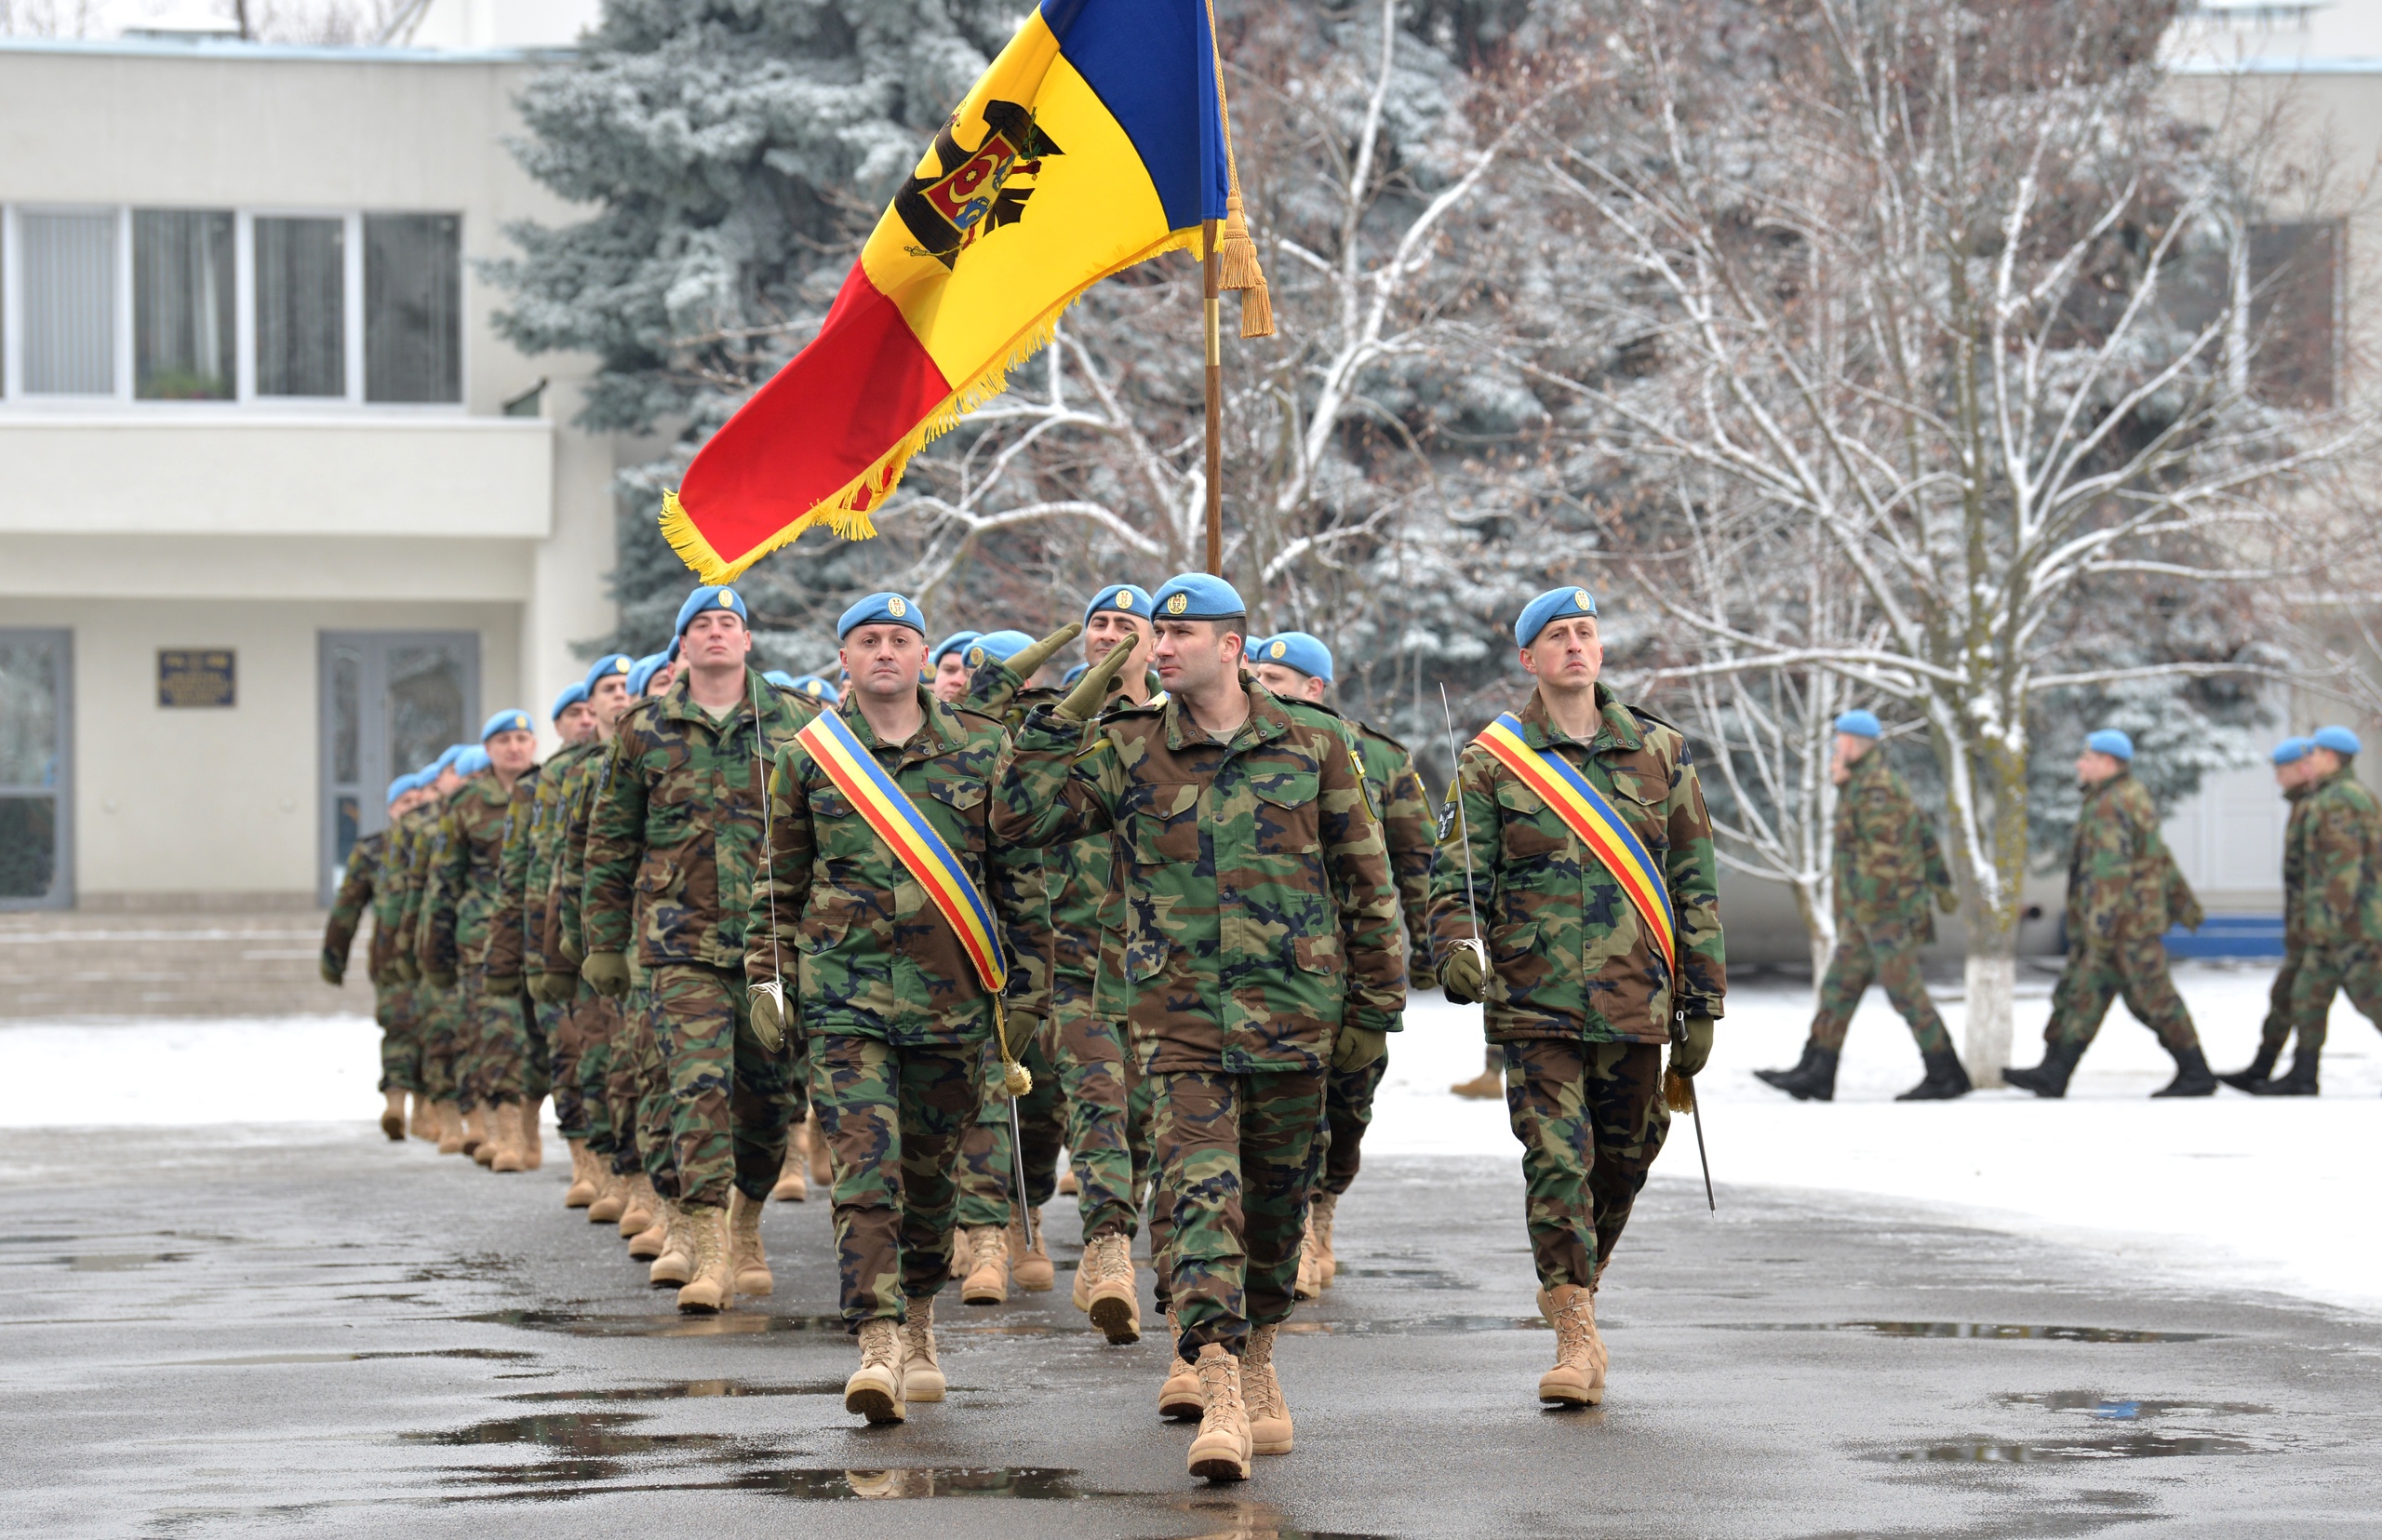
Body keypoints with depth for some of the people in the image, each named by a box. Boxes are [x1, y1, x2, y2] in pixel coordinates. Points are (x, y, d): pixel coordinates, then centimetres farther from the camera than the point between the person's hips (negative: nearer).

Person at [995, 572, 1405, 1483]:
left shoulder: (1309, 747, 4)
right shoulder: (1127, 752, 4)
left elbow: (1367, 882, 9)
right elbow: (1020, 817, -3)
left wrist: (1373, 1007, 7)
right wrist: (1073, 712, -7)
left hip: (1292, 1017, 1)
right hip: (1179, 1022, -1)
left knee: (1276, 1201, 13)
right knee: (1200, 1195, -15)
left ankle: (1257, 1358, 35)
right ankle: (1221, 1399, -23)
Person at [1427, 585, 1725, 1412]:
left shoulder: (1660, 752, 9)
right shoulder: (1492, 760, 3)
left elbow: (1694, 883, 12)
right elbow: (1457, 875, 2)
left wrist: (1700, 1003, 9)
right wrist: (1458, 952, -18)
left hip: (1635, 1001, 3)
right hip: (1535, 1000, -3)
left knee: (1622, 1158, 11)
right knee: (1557, 1159, -11)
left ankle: (1572, 1285, 35)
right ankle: (1577, 1337, -8)